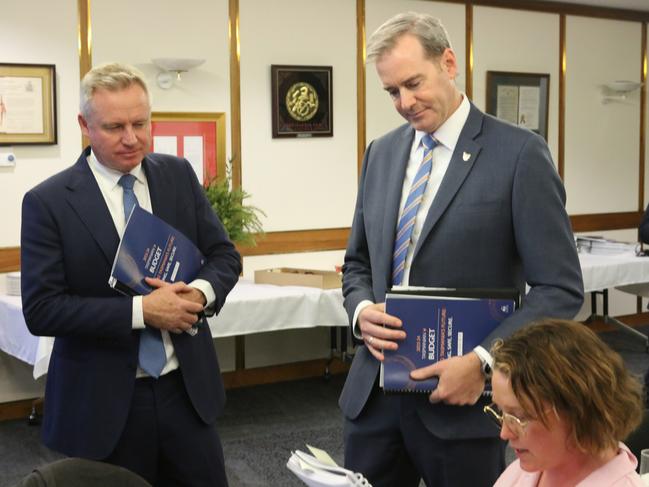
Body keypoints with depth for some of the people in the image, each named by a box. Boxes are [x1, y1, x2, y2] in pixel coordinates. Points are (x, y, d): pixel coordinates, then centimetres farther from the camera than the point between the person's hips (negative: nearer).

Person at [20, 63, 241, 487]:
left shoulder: (179, 175, 3)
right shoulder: (48, 201, -8)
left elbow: (225, 256, 9)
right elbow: (40, 309, -13)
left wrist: (201, 291, -14)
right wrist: (141, 310, -20)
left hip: (187, 388, 4)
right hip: (103, 402, -3)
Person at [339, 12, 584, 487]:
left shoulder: (520, 153, -9)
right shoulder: (382, 152, 9)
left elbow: (561, 288, -11)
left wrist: (482, 361, -20)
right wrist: (362, 310, -5)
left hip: (461, 396, -4)